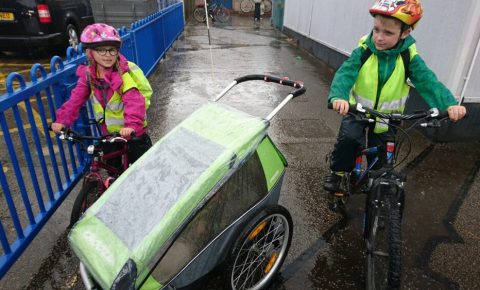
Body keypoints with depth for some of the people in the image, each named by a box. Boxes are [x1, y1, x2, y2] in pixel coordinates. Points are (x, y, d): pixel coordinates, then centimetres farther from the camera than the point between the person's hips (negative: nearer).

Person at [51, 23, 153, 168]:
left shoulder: (125, 74, -24)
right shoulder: (87, 75, -6)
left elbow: (134, 101, -35)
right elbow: (76, 99, -8)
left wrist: (132, 125, -50)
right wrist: (62, 120, -21)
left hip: (131, 133, -5)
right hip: (109, 133, 5)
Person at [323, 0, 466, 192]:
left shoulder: (409, 58, -15)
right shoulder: (363, 51, -17)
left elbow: (428, 82, -25)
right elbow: (345, 74, -30)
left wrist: (449, 104, -44)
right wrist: (338, 97, -52)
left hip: (387, 117, 1)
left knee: (380, 159, 9)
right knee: (349, 137, -26)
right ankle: (337, 171, 0)